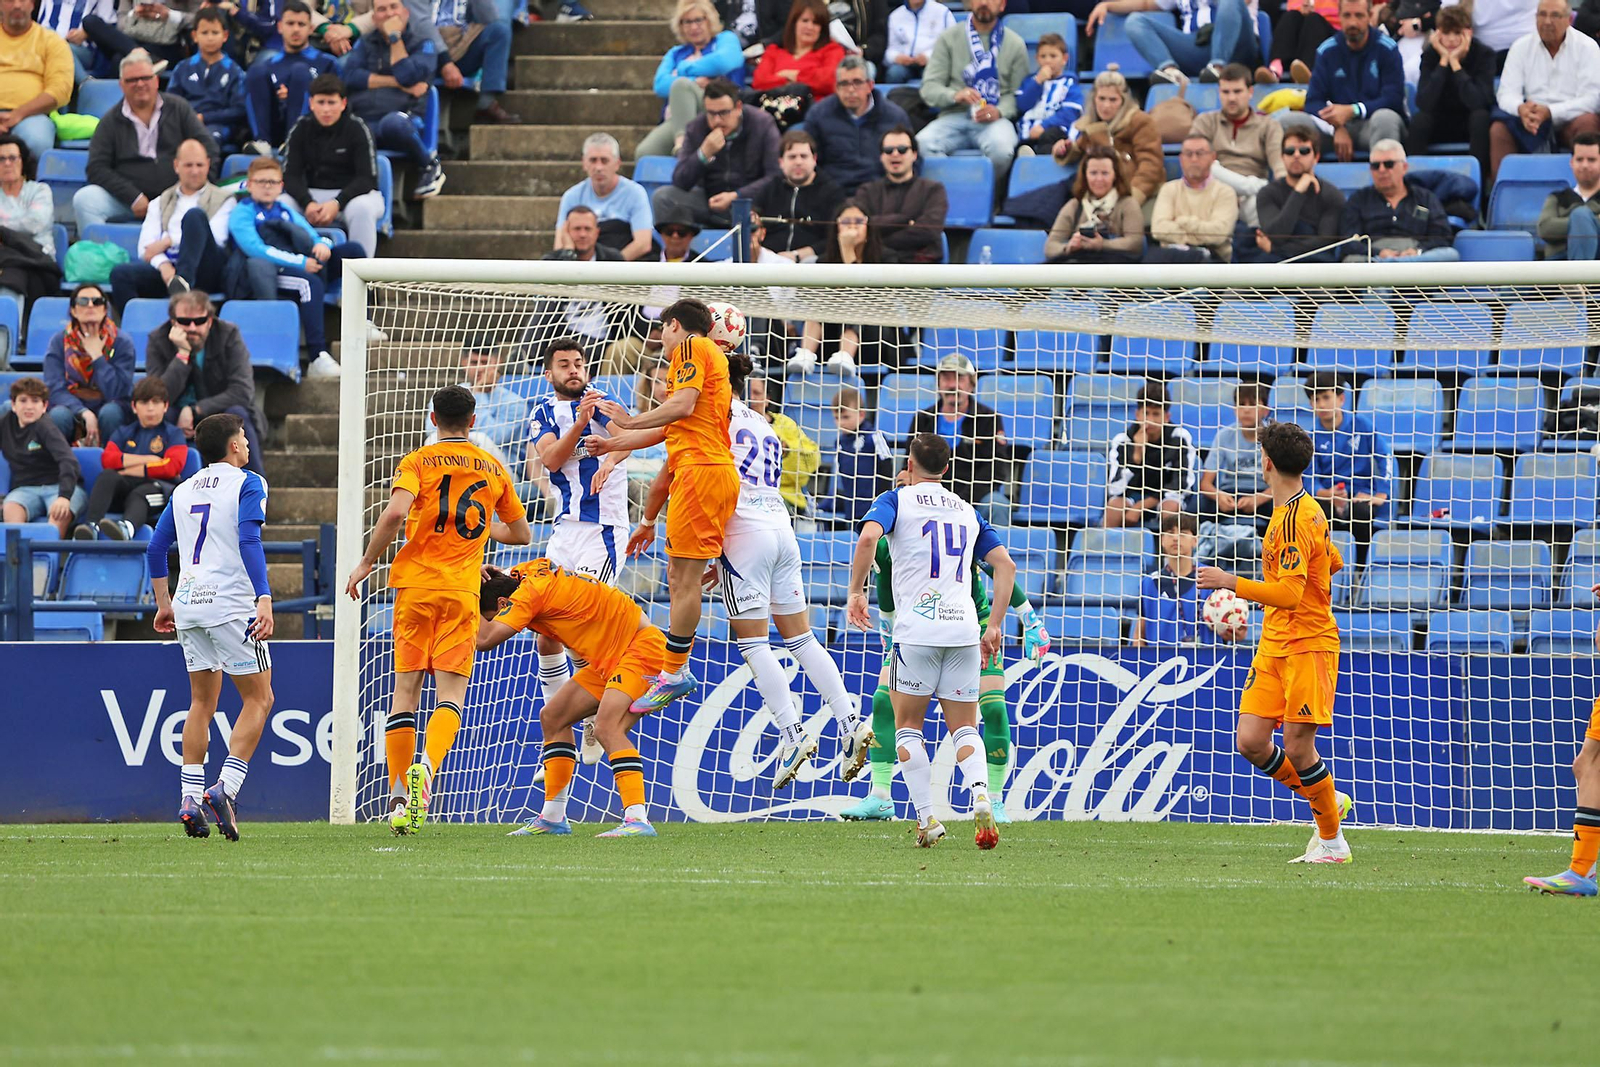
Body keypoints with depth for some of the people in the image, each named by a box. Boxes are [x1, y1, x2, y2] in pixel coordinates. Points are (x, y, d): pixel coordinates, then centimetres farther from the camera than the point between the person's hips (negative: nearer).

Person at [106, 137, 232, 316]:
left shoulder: (223, 199, 18)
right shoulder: (160, 204, 26)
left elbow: (217, 237, -2)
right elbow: (146, 246, 10)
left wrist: (168, 241, -4)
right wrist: (163, 265, -14)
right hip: (168, 269, 3)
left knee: (195, 214, -27)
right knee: (121, 273, -26)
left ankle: (184, 280, -48)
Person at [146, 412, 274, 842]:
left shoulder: (184, 491, 16)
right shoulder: (247, 484, -2)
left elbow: (155, 549, 18)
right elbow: (249, 543, -15)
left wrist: (164, 603, 27)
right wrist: (264, 600, -20)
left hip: (189, 606, 6)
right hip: (231, 604, -6)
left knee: (202, 702, 13)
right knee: (259, 698, 1)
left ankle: (190, 799, 4)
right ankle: (226, 787, -14)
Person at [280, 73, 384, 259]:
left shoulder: (356, 129, -9)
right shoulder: (301, 128, 0)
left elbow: (367, 179, -13)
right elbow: (290, 175, -3)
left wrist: (337, 204, -28)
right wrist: (307, 203, -23)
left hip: (352, 194, -3)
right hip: (312, 194, 3)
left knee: (362, 208, -37)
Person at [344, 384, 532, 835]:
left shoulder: (417, 462, 3)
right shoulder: (493, 469, 12)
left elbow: (396, 511, -16)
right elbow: (522, 533, 22)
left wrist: (366, 563, -4)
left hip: (415, 582, -1)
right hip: (462, 589, 1)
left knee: (406, 687, 4)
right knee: (452, 691, -4)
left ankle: (399, 796, 2)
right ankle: (426, 768, -31)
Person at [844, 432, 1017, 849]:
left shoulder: (898, 499, 7)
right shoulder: (967, 511, 20)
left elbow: (868, 537, -14)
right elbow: (1005, 564, 13)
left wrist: (856, 593, -5)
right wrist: (995, 626, 14)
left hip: (917, 628, -3)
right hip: (963, 627, 3)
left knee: (908, 726, 10)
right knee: (964, 728, 9)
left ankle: (926, 818, -1)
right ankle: (981, 797, -18)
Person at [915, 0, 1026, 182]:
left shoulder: (1014, 44, 10)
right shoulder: (949, 39, 11)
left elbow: (1018, 94, 7)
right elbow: (929, 88, 5)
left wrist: (999, 112, -15)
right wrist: (954, 96, -17)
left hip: (993, 119, -1)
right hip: (953, 117, 1)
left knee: (1001, 148, -37)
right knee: (921, 145, -32)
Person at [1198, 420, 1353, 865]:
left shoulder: (1296, 519, -17)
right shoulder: (1302, 510, 13)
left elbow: (1288, 595, -25)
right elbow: (1333, 561, 27)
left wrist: (1230, 582, -22)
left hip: (1308, 644, -9)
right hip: (1274, 645, 9)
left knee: (1297, 745, -9)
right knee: (1252, 741, 0)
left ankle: (1332, 841, 5)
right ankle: (1328, 802, 18)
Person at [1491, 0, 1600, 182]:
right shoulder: (1522, 47, 6)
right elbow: (1507, 93, 1)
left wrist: (1549, 112, -25)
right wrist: (1521, 109, -25)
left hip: (1570, 121, -2)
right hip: (1532, 120, 2)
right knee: (1499, 129, -26)